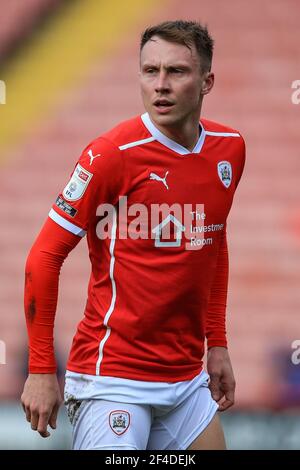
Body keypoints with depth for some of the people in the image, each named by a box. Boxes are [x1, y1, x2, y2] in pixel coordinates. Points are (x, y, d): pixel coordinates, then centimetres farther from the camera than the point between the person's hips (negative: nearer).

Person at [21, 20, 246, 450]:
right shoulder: (113, 153, -13)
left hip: (189, 379, 6)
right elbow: (44, 257, -10)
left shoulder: (230, 149, 4)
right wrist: (40, 370, -10)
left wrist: (217, 344, 16)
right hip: (114, 379, -6)